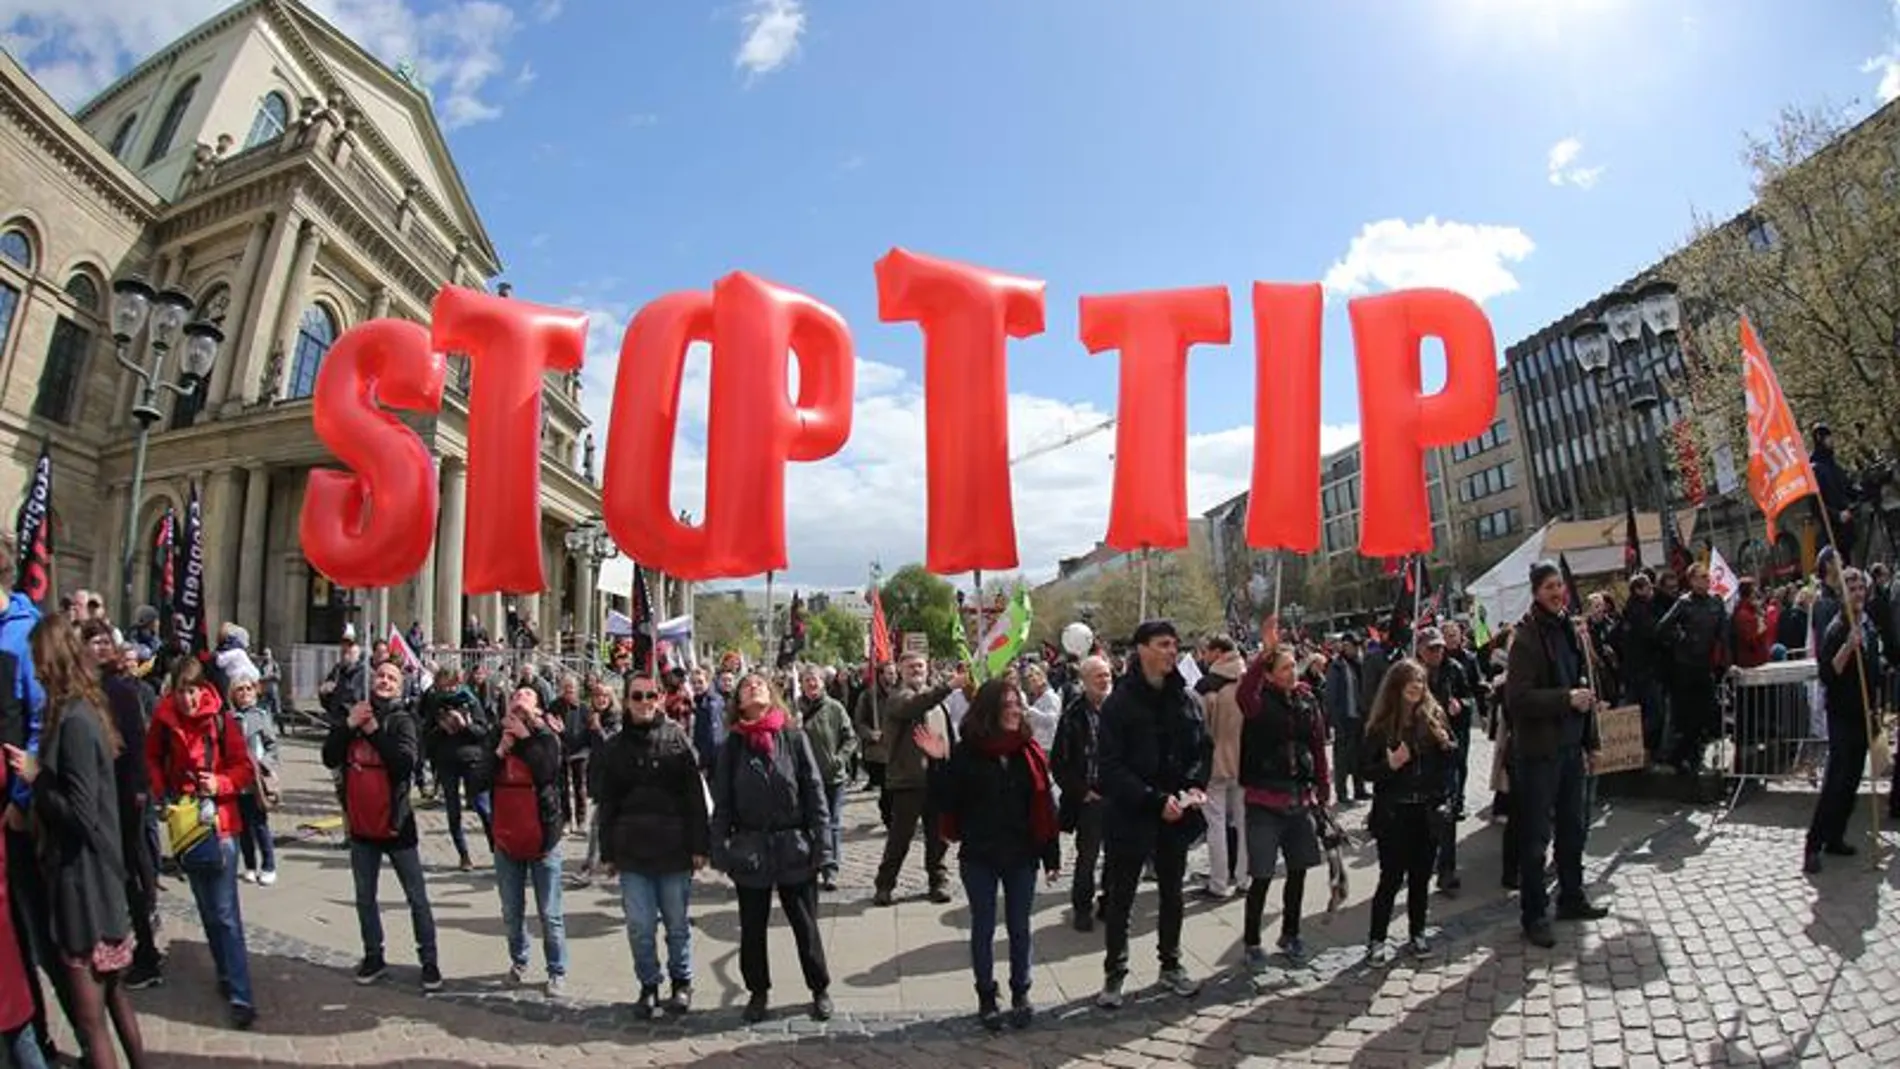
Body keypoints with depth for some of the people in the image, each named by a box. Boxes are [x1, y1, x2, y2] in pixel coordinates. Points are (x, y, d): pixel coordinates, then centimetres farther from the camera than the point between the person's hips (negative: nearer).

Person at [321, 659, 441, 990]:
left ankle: (429, 961, 10)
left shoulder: (402, 720, -9)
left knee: (417, 898, 2)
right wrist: (348, 724, -16)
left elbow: (406, 761, -23)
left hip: (395, 822, -5)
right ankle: (373, 957, 31)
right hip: (360, 825, 5)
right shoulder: (352, 716, 6)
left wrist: (374, 729, -22)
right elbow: (329, 758, -4)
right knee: (365, 898, 16)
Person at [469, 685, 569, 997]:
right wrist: (500, 751, -14)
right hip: (505, 839, 4)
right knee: (511, 913, 15)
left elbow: (548, 773, -24)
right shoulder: (494, 739, 3)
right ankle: (518, 961, 36)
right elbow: (477, 783, -4)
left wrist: (525, 737, -19)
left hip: (542, 839, -3)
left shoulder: (546, 737, -7)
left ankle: (557, 972, 16)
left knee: (550, 914, 4)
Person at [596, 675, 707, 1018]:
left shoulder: (677, 739, -2)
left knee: (677, 924, 10)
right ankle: (648, 986, 24)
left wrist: (699, 846, -6)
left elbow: (696, 796, -3)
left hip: (674, 849, -2)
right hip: (632, 851, 2)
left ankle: (682, 983, 27)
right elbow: (606, 805, 10)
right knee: (640, 926, 7)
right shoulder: (615, 748, 5)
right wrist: (608, 853, 7)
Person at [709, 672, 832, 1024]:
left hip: (793, 847, -1)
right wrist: (720, 849, -5)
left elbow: (814, 792, -4)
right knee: (752, 928, 14)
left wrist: (819, 843, -8)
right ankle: (758, 991, 32)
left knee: (805, 925, 10)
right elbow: (722, 801, 2)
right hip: (749, 849, 2)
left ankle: (820, 989, 27)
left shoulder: (794, 738, -4)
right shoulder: (732, 745, 1)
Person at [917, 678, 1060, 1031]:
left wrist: (1052, 855, 2)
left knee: (1019, 927, 12)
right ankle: (986, 997, 26)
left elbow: (1045, 806, 1)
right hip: (979, 856, -2)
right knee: (983, 928, 11)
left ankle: (1020, 994, 29)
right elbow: (944, 804, -11)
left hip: (1021, 855, 2)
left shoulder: (1029, 751, -2)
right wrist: (939, 764, -25)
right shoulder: (966, 752, -10)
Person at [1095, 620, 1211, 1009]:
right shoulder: (1120, 701, -13)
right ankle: (1114, 973, 21)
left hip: (1176, 814, 5)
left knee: (1172, 892, 19)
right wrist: (1155, 800, -21)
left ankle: (1171, 965, 36)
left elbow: (1203, 748, 9)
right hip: (1130, 814, -5)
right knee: (1121, 897, 8)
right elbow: (1111, 766, -16)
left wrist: (1195, 785, -9)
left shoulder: (1185, 698, 1)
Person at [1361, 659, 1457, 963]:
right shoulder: (1380, 725, -6)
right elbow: (1367, 770, -4)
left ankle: (1418, 934, 27)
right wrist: (1389, 764, -22)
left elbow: (1451, 760, 12)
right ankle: (1376, 939, 11)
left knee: (1421, 875, 12)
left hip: (1427, 811, 3)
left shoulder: (1434, 716, 1)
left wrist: (1446, 744, -8)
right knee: (1392, 877, 1)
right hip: (1394, 813, -3)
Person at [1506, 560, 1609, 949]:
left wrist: (1589, 741, 15)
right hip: (1538, 751, -8)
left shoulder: (1570, 630, 10)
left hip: (1570, 745, 8)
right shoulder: (1527, 637, -14)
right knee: (1536, 836, 1)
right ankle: (1533, 915, 10)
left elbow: (1583, 684, 16)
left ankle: (1571, 898, 35)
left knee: (1573, 828, 19)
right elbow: (1516, 698, -20)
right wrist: (1566, 698, -24)